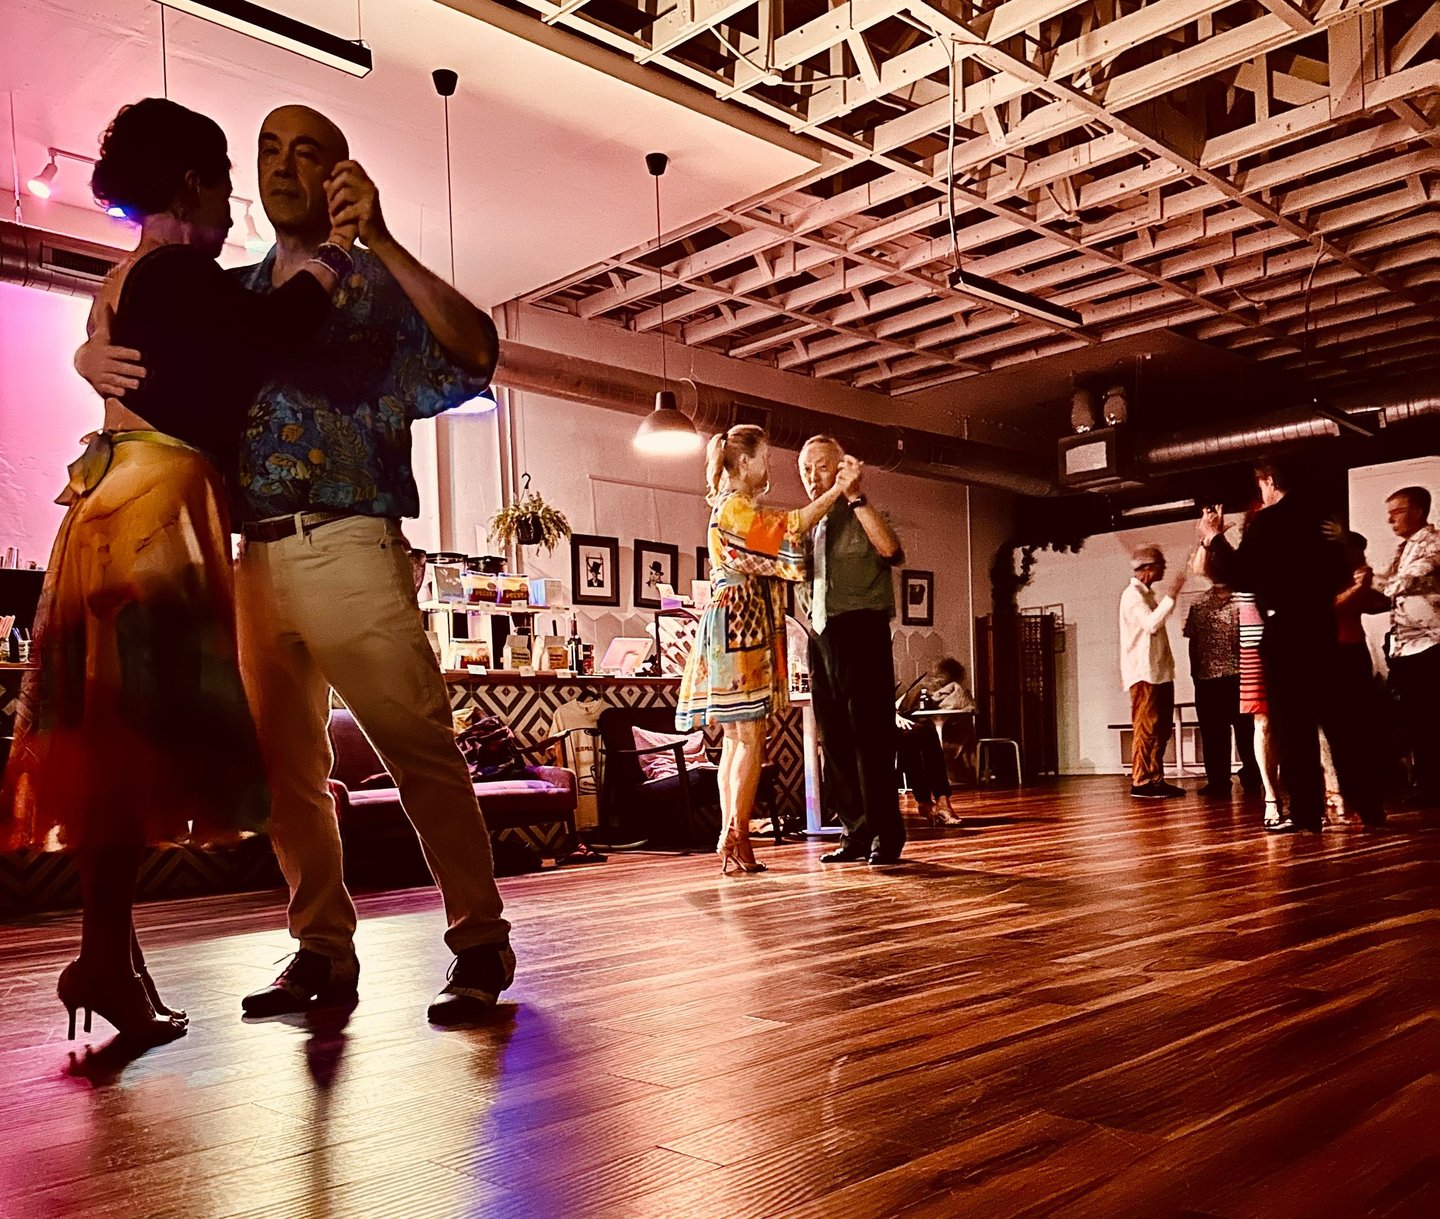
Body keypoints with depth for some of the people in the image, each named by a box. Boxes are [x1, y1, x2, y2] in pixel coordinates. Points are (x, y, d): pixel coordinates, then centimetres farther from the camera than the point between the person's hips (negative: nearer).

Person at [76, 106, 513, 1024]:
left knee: (420, 750, -8)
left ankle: (481, 944, 1)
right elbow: (107, 346, 24)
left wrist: (381, 241, -16)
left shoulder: (372, 283, 9)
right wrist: (98, 358, 0)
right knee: (284, 769, 5)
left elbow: (474, 352, -9)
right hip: (257, 557, 5)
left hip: (349, 546, -5)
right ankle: (325, 953, 15)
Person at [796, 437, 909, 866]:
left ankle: (886, 834, 1)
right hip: (820, 635, 7)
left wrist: (856, 495, -19)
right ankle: (857, 832, 16)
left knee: (870, 734, -6)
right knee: (834, 738, 8)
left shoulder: (862, 517, -1)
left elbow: (891, 550, -22)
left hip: (860, 630, -7)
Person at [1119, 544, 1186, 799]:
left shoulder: (1147, 594, 22)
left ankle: (1156, 780, 14)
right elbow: (1151, 624, -24)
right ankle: (1141, 783, -7)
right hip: (1144, 673, -10)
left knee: (1161, 728, 10)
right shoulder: (1132, 594, -9)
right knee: (1146, 729, -9)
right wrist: (1171, 596, -21)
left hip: (1159, 672, 10)